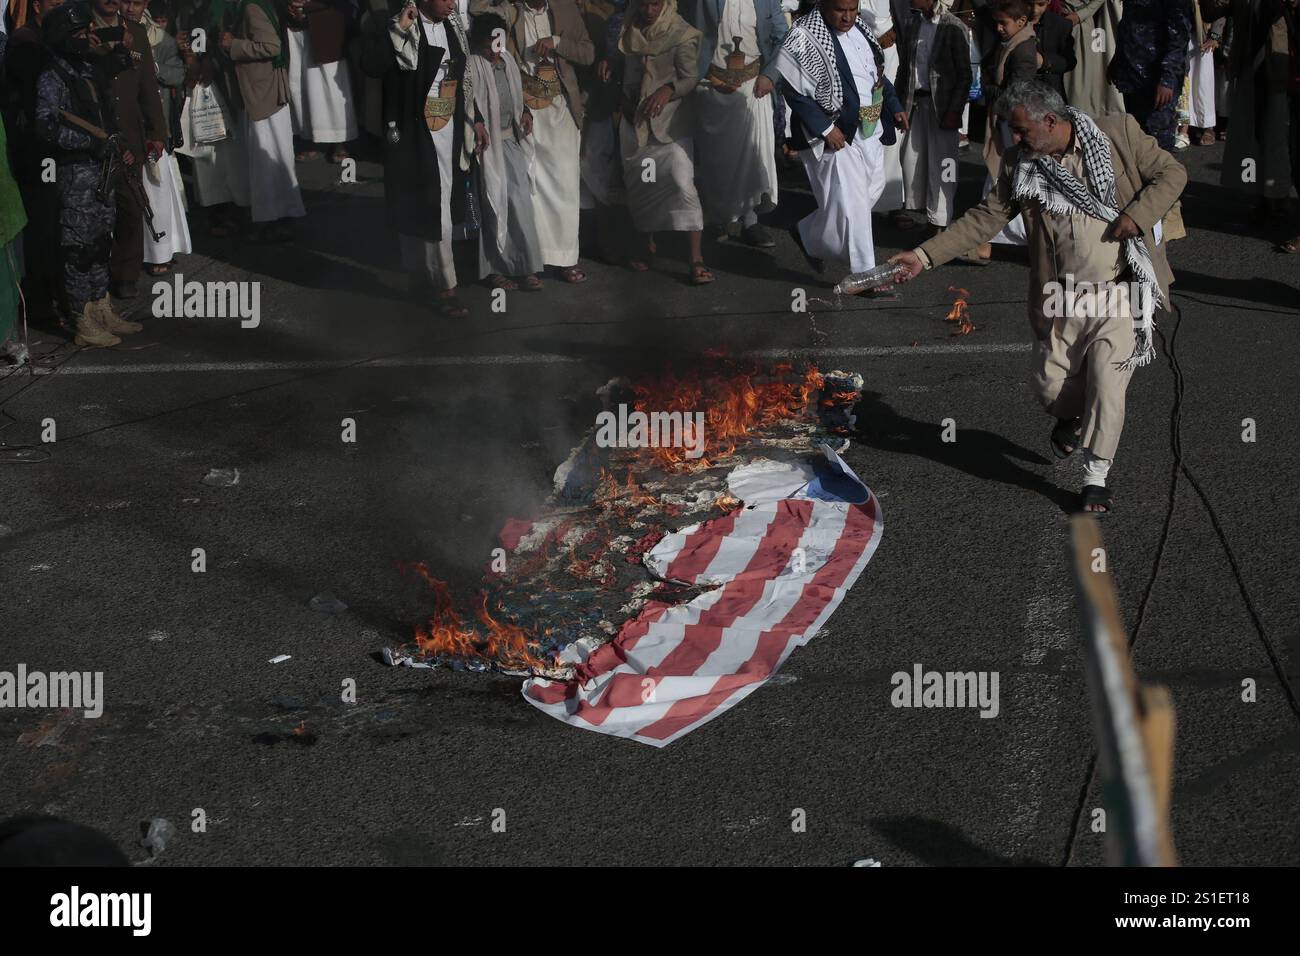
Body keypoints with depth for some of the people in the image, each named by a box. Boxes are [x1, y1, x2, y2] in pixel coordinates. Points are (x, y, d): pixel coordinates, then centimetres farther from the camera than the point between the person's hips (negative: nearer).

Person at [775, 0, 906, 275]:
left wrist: (894, 107, 13)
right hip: (835, 134, -9)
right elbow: (793, 90, -19)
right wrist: (824, 129, -22)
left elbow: (877, 72, 22)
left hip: (869, 129, 9)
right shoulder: (804, 38, -18)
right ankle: (865, 274, 4)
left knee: (873, 188, 17)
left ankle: (810, 234, 32)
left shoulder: (858, 28, 8)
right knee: (849, 202, -7)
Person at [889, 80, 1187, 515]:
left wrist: (1136, 216, -16)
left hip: (1118, 293, -3)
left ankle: (1096, 479, 5)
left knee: (1106, 382, -9)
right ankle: (1071, 417, 42)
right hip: (1061, 300, 3)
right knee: (1051, 385, 6)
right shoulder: (1019, 164, 1)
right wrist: (925, 256, -5)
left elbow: (1172, 173, -1)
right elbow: (985, 218, 3)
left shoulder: (1120, 132, -7)